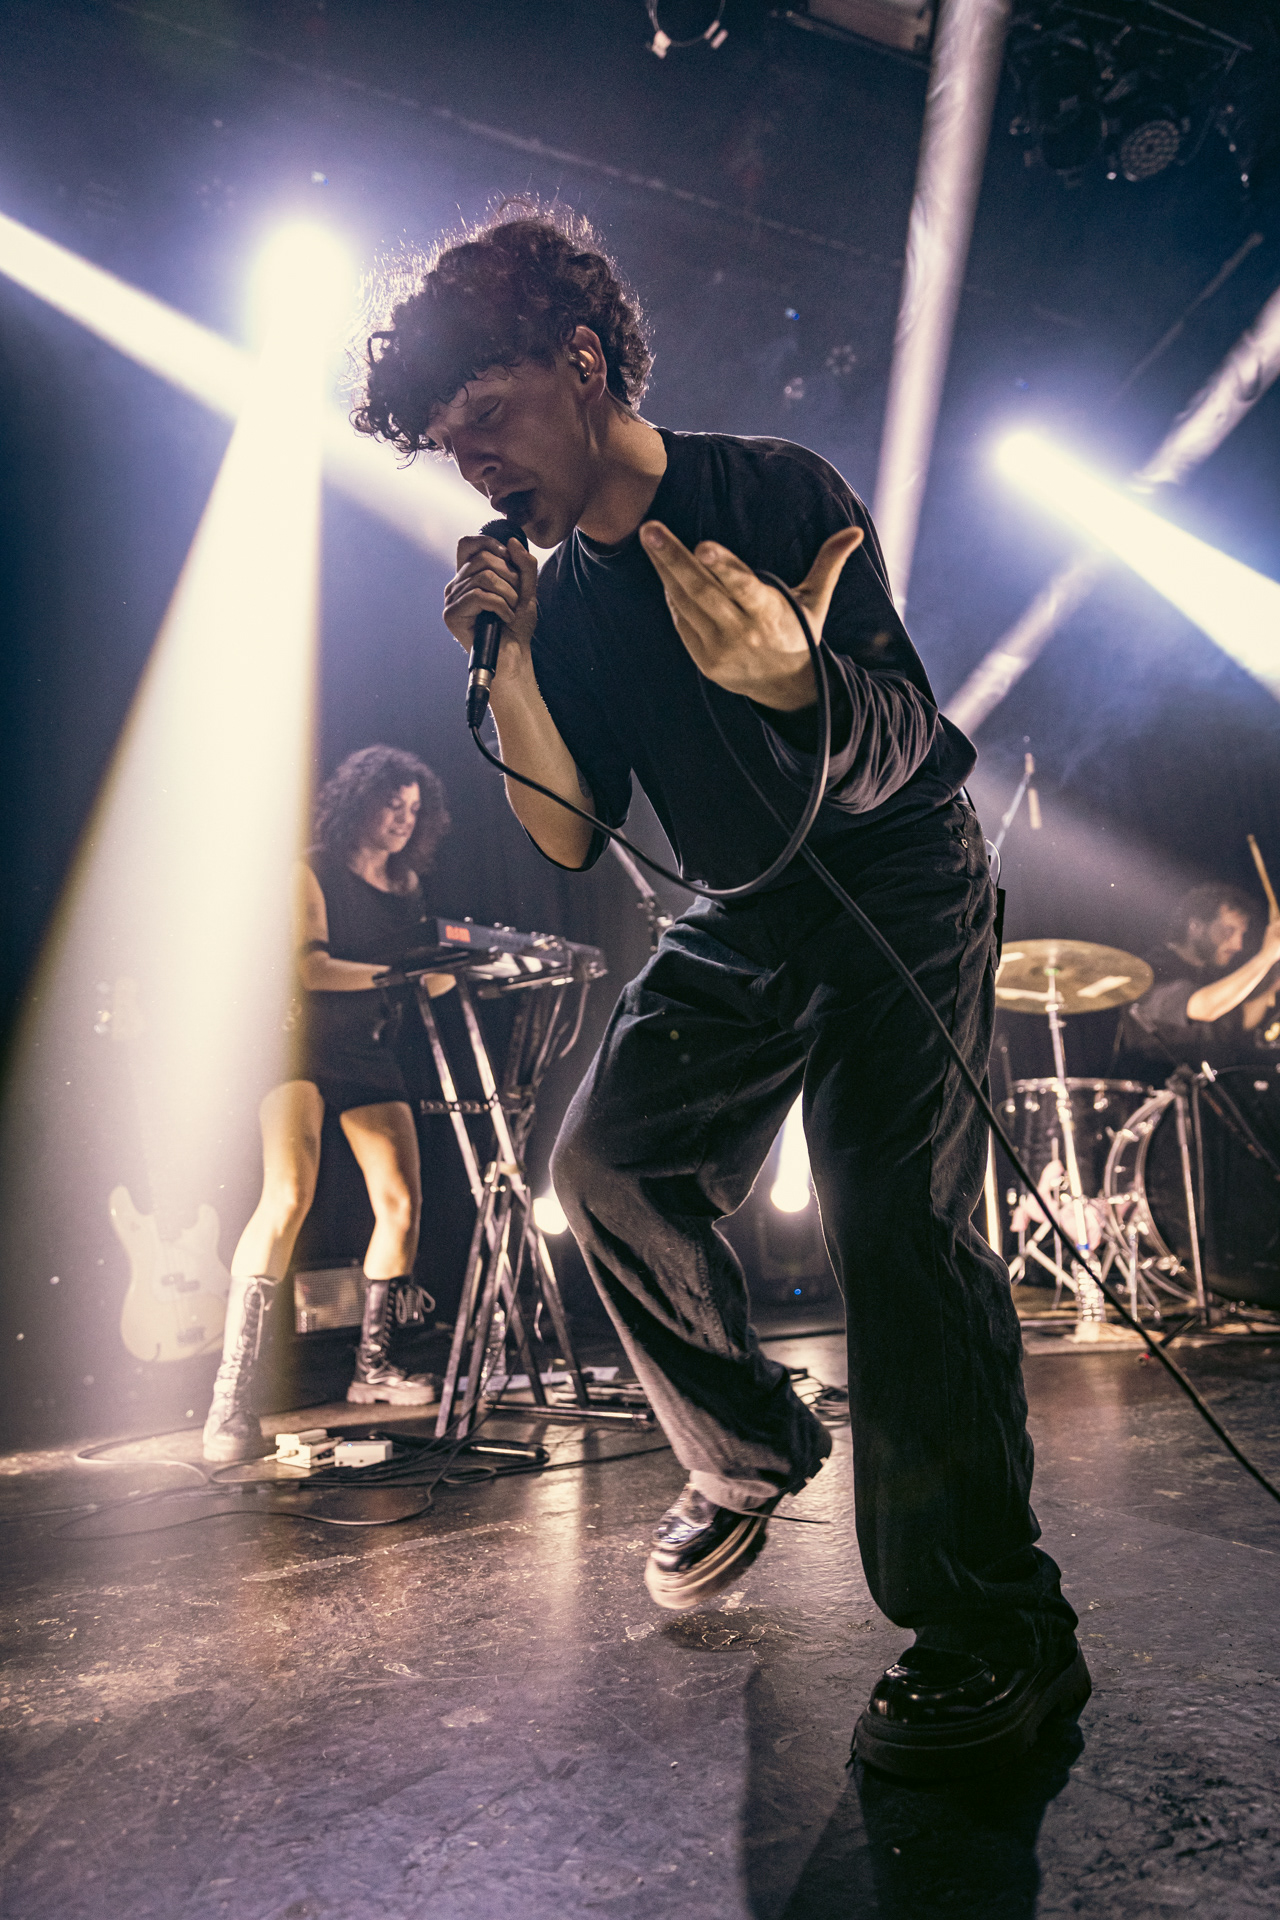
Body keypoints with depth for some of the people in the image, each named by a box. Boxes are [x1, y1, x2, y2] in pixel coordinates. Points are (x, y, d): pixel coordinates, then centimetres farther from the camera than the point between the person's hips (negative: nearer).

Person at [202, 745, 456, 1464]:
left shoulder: (407, 884, 15)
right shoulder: (313, 871, -4)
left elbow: (418, 971, 16)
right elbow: (306, 966, -16)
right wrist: (392, 973, -22)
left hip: (372, 1055, 7)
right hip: (305, 1046, -7)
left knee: (403, 1201, -1)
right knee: (289, 1196, -25)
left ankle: (375, 1363, 15)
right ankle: (233, 1394, -25)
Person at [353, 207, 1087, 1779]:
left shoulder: (777, 494, -12)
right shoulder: (565, 595, 3)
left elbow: (890, 764, -19)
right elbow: (571, 839, -3)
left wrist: (792, 669, -41)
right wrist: (509, 654, -13)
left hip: (904, 891, -6)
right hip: (743, 925, 6)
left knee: (891, 1214, -22)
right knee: (610, 1162, -4)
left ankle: (995, 1630, -11)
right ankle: (749, 1454, 17)